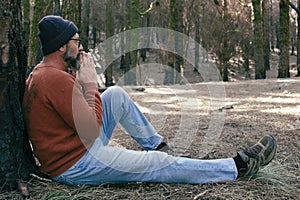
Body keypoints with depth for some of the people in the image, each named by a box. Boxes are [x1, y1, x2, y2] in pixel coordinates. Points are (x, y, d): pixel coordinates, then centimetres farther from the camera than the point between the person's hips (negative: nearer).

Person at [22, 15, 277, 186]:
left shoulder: (39, 74, 8)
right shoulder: (57, 78, -25)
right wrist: (90, 84, -13)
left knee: (116, 94, 13)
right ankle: (238, 167, 0)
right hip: (76, 166, -10)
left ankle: (157, 145, 23)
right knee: (163, 164, -10)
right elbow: (93, 129, -22)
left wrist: (79, 82, 5)